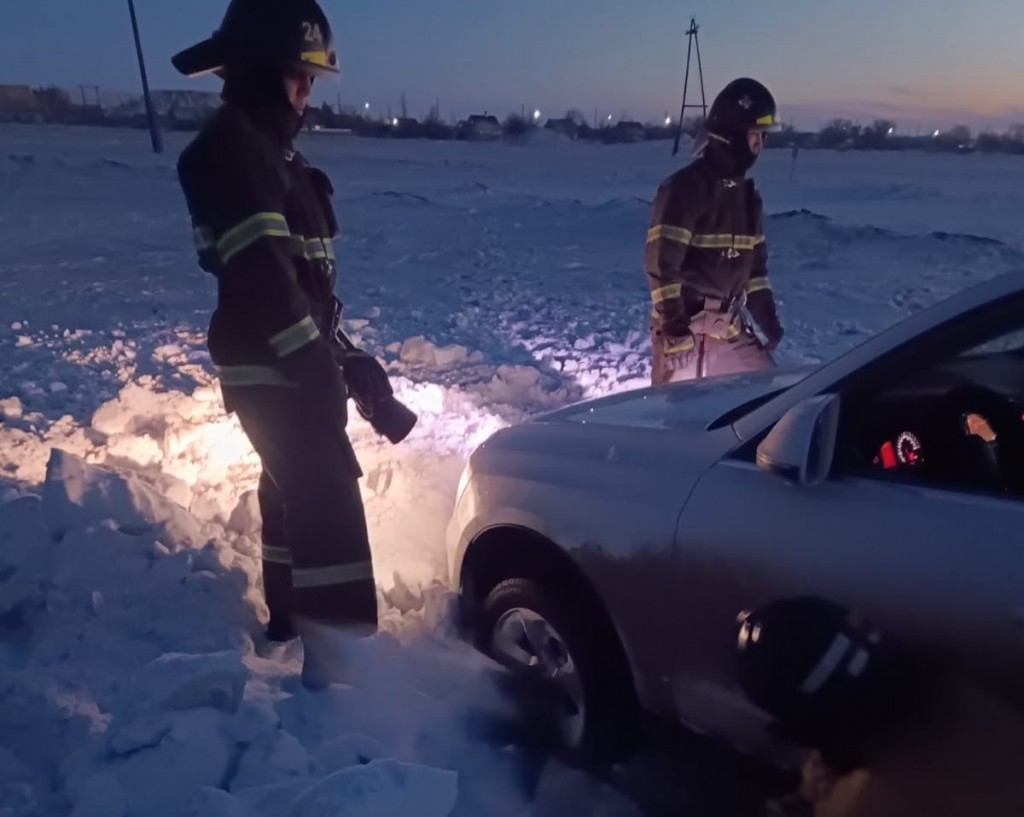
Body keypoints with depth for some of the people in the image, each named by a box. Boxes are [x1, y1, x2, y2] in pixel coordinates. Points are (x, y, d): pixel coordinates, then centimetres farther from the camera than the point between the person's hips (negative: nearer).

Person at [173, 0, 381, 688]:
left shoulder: (271, 144, 18)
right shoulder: (230, 146, -15)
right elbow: (260, 271, -25)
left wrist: (335, 349, 18)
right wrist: (316, 359, -26)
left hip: (291, 356, 10)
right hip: (271, 364, -10)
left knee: (293, 486, 20)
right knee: (328, 495, -11)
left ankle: (290, 613, 36)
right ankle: (337, 650, -4)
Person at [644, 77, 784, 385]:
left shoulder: (746, 193, 11)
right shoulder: (685, 186, -15)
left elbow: (754, 259, 19)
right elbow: (661, 261, -20)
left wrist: (766, 313, 13)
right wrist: (672, 321, -25)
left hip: (730, 327, 7)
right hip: (683, 327, -7)